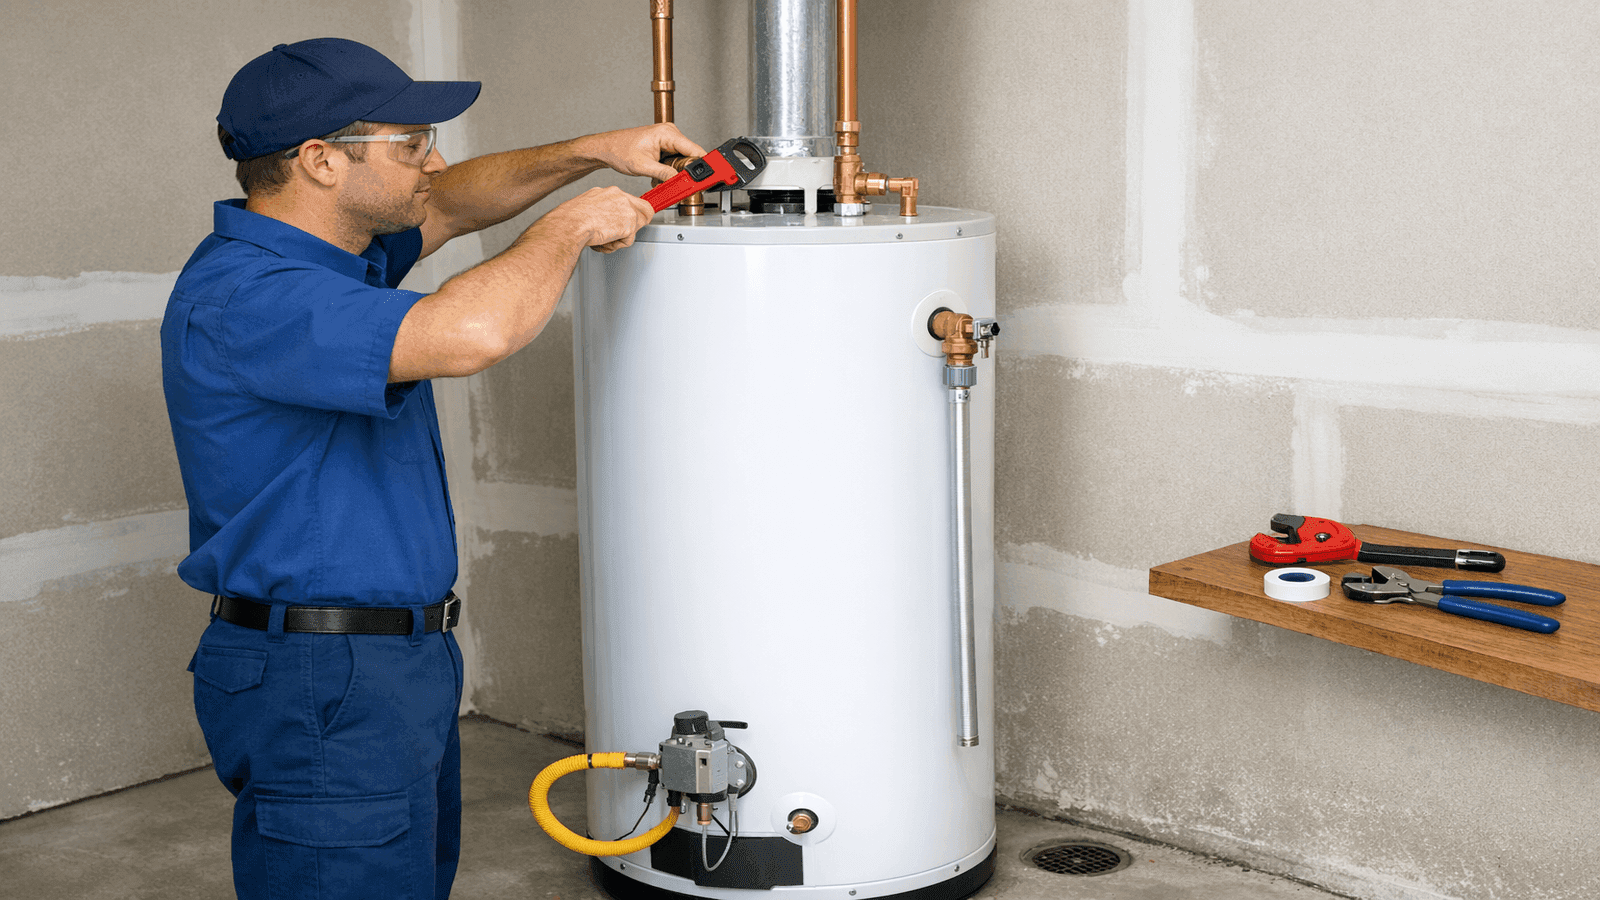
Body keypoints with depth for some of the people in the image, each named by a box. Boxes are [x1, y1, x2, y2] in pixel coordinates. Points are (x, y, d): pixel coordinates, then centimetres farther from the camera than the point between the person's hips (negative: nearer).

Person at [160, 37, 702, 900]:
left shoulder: (335, 247, 9)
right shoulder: (241, 295, -24)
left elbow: (447, 203, 27)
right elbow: (471, 333, -37)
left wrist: (589, 153, 14)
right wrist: (570, 227, -19)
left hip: (399, 658, 11)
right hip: (321, 688, -10)